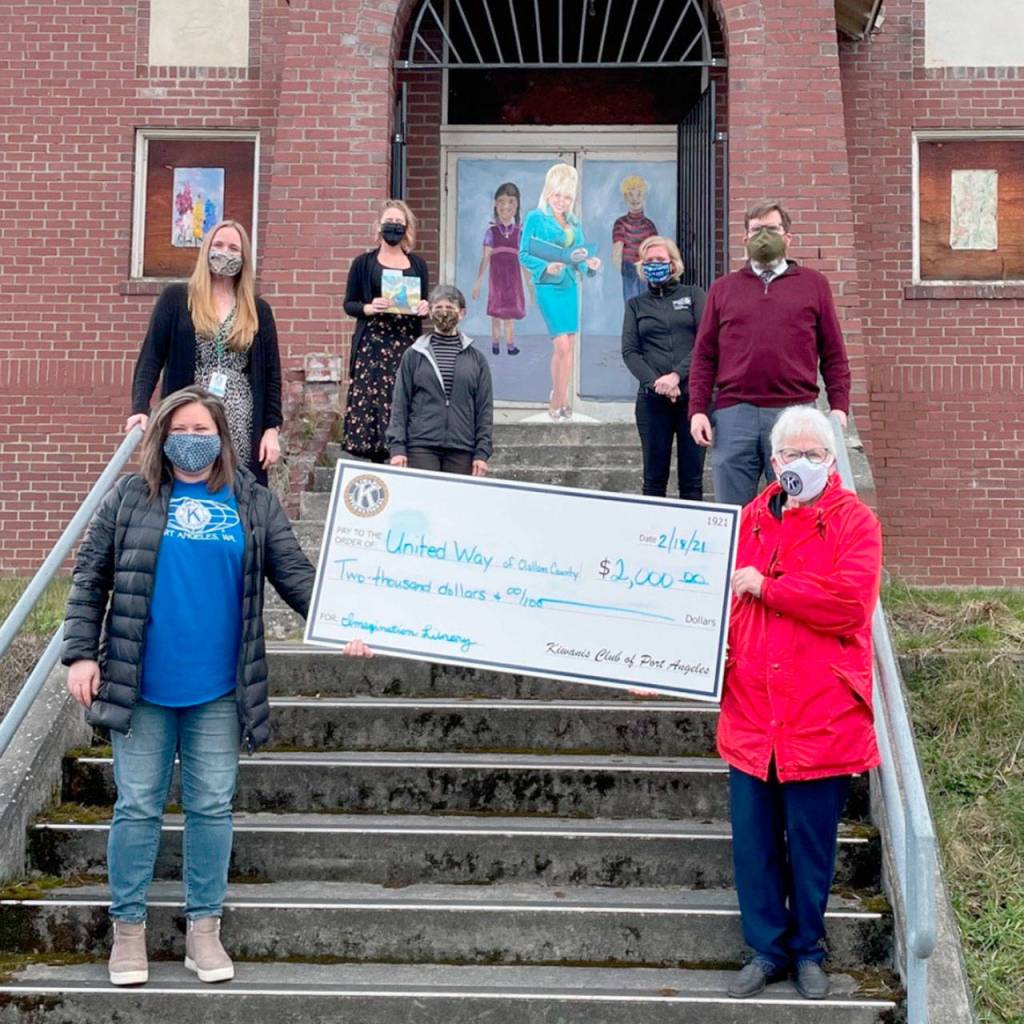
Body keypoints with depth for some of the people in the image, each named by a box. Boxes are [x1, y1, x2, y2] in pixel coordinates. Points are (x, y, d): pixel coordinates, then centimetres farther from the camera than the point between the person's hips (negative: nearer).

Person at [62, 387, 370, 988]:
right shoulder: (130, 498, 3)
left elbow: (295, 573, 2)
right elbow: (90, 580, 4)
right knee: (138, 807, 7)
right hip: (141, 688, -1)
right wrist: (81, 654, -4)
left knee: (213, 808, 8)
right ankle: (129, 928, 21)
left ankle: (204, 928, 21)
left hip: (218, 691, 1)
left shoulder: (254, 502, 5)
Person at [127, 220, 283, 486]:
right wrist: (141, 408, -15)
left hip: (241, 429, 1)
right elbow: (150, 357, 0)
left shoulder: (258, 310, 11)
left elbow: (271, 373, 11)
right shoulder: (175, 298, 5)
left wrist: (272, 428, 1)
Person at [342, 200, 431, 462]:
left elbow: (425, 302, 18)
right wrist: (369, 308, -13)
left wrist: (424, 308, -5)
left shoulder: (417, 265, 15)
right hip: (372, 343, -2)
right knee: (370, 400, -9)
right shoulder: (363, 263, 8)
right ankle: (377, 463, -5)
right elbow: (349, 304, 7)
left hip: (407, 344, 2)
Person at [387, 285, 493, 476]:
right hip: (421, 448, -1)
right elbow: (400, 405, 5)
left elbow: (484, 408, 8)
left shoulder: (476, 359, 10)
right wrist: (397, 447, -4)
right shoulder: (414, 356, 7)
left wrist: (482, 453, 1)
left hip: (462, 450, 2)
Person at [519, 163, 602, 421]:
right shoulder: (536, 218, -2)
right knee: (562, 346, -12)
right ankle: (560, 400, -1)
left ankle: (557, 399, 16)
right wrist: (545, 266, -20)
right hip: (548, 286, -6)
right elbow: (524, 255, -4)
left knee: (567, 346, 6)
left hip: (570, 287, 6)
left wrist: (589, 264, -5)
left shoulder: (574, 223, 14)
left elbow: (579, 258, 16)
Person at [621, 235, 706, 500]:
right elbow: (630, 351, 4)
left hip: (693, 396, -1)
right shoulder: (635, 305, 16)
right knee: (654, 478, 3)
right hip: (652, 399, 1)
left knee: (692, 478, -1)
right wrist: (655, 382, -12)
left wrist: (677, 375, -15)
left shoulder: (693, 295, 10)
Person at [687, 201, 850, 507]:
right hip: (733, 415, 1)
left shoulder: (814, 284, 13)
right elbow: (704, 356, 11)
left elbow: (834, 354, 10)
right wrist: (698, 410, 1)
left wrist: (839, 406, -1)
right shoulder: (723, 288, 16)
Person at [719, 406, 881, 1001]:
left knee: (811, 842, 8)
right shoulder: (752, 519, 12)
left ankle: (807, 950, 27)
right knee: (753, 839, 8)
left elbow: (849, 604, -18)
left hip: (820, 720, -4)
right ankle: (768, 948, 25)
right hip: (752, 711, 4)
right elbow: (726, 597, 17)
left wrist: (766, 588, -13)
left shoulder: (854, 522, -3)